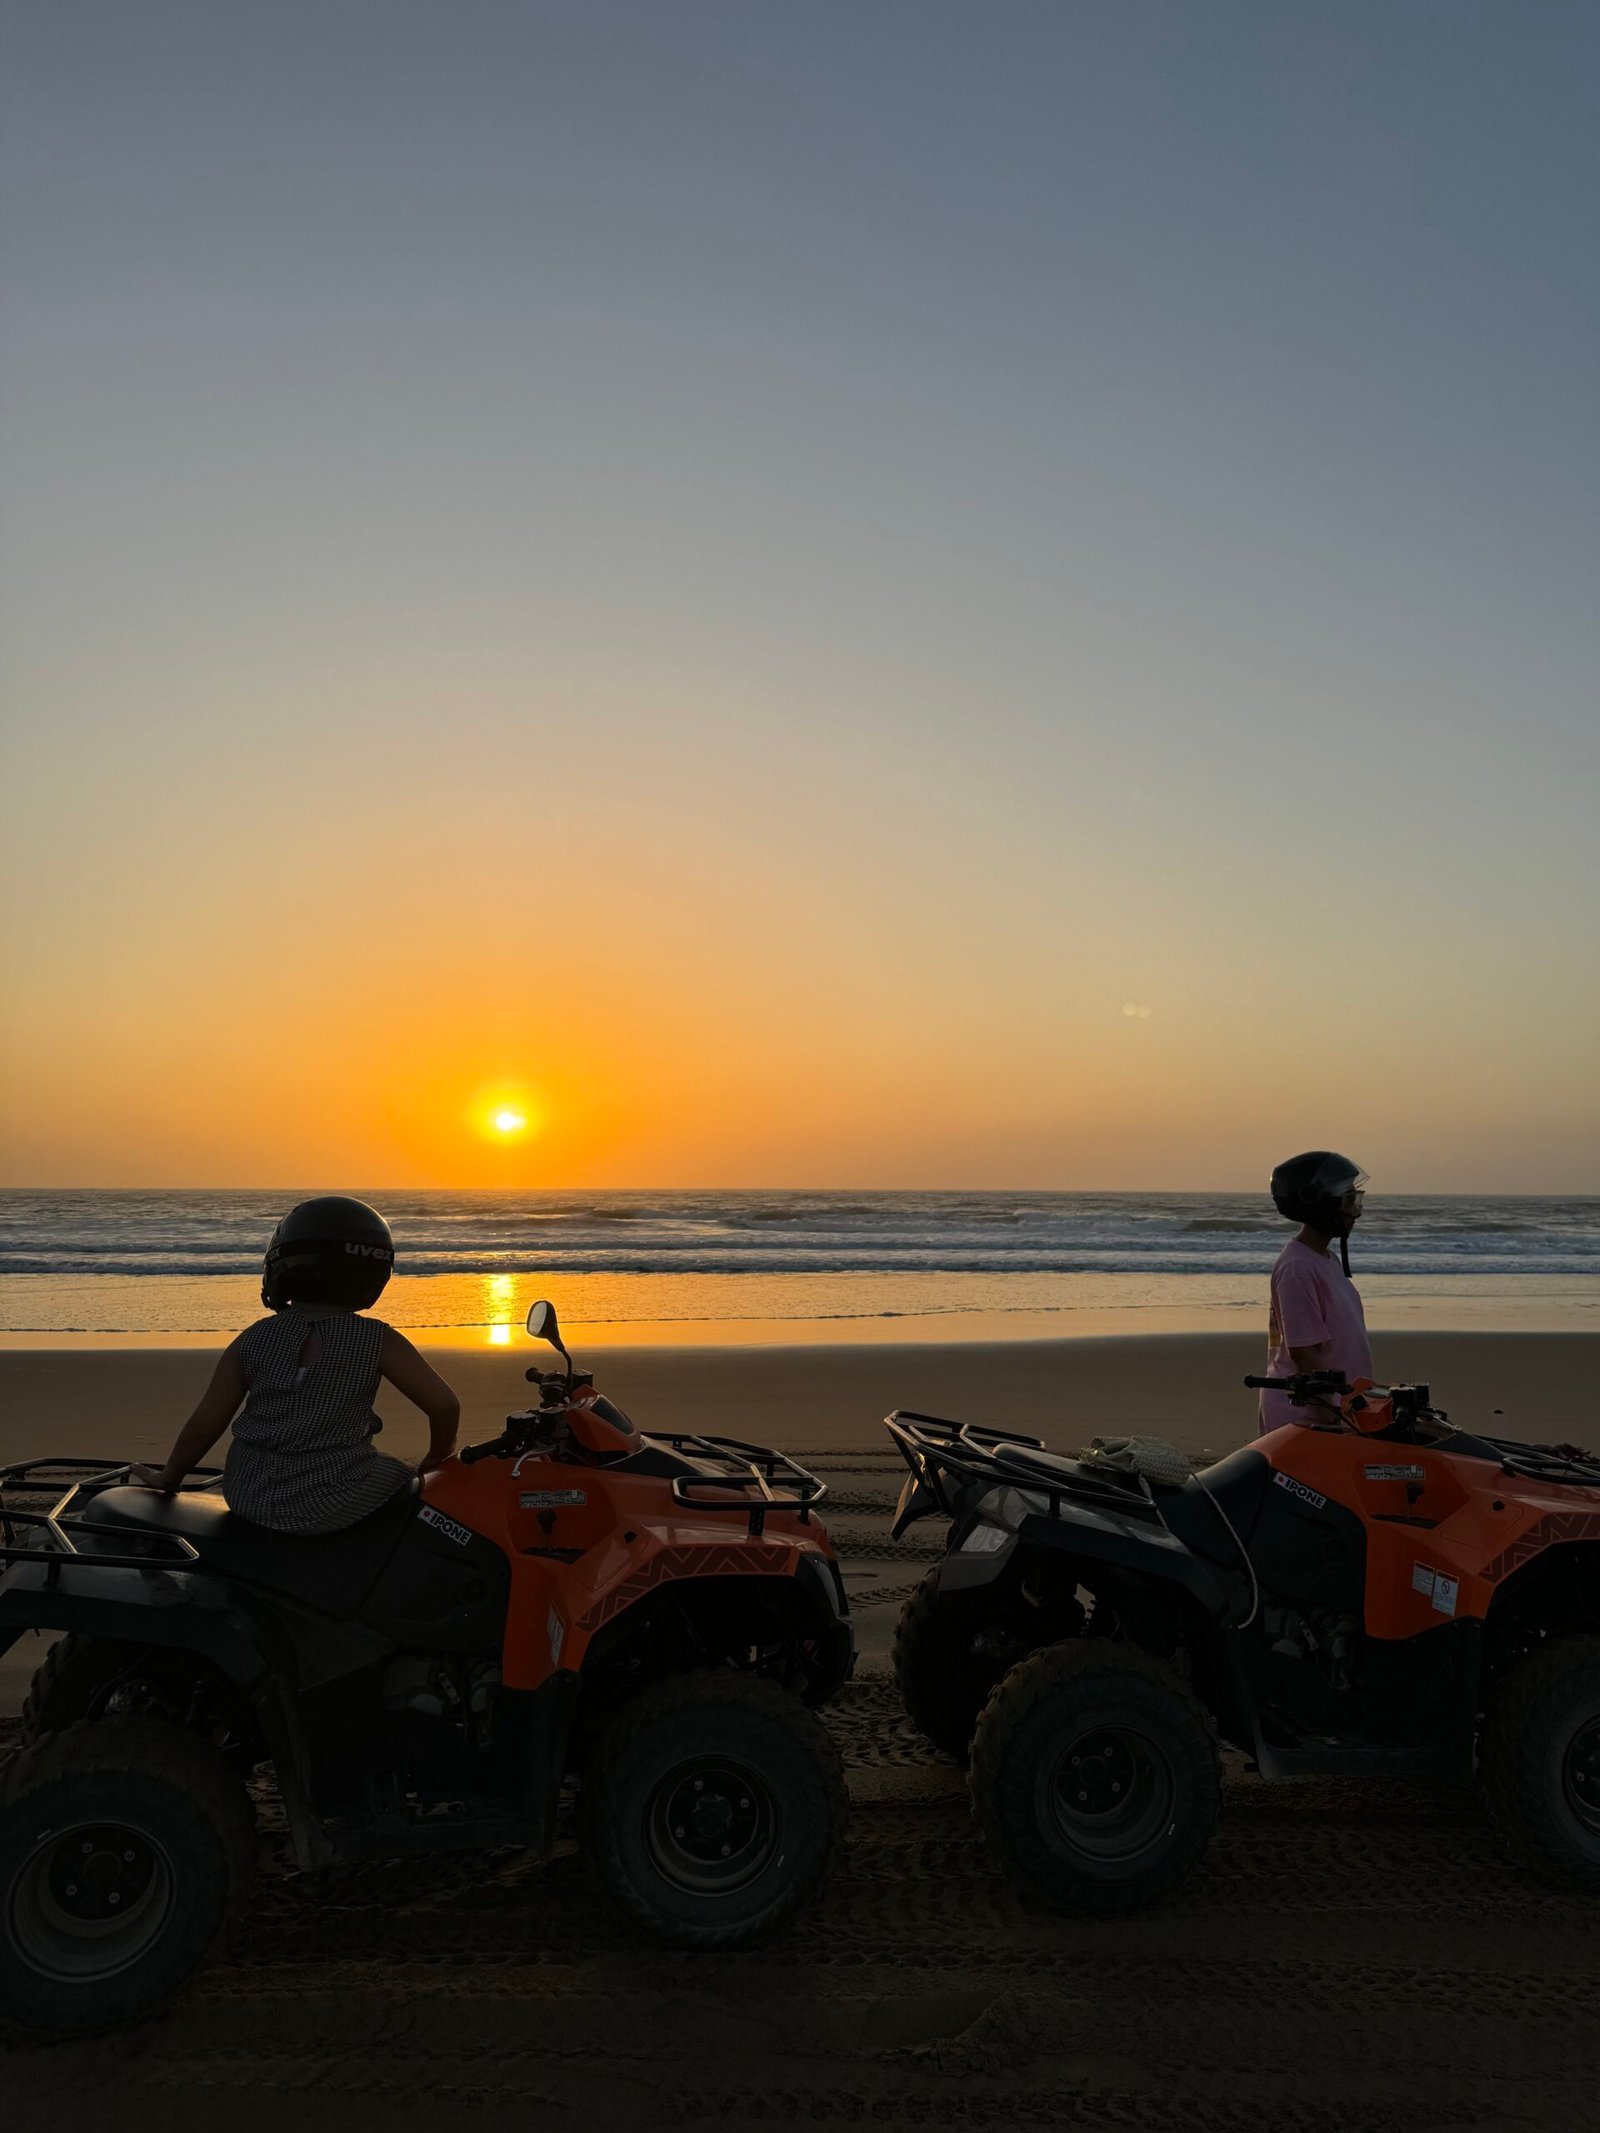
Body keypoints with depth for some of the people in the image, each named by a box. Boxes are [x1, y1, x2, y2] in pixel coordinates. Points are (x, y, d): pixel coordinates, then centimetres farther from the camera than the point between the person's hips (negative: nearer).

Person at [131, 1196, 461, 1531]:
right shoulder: (377, 1341, -5)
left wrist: (166, 1479, 22)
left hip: (250, 1500, 4)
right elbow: (444, 1405, -6)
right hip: (336, 1504, -4)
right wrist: (437, 1460, 14)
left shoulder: (253, 1341, 3)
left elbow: (203, 1426, 5)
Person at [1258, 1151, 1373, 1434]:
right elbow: (1302, 1352, -21)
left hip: (1338, 1407, 10)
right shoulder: (1297, 1268, -18)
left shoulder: (1328, 1261, 13)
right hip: (1304, 1415, -9)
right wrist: (1335, 1413, -20)